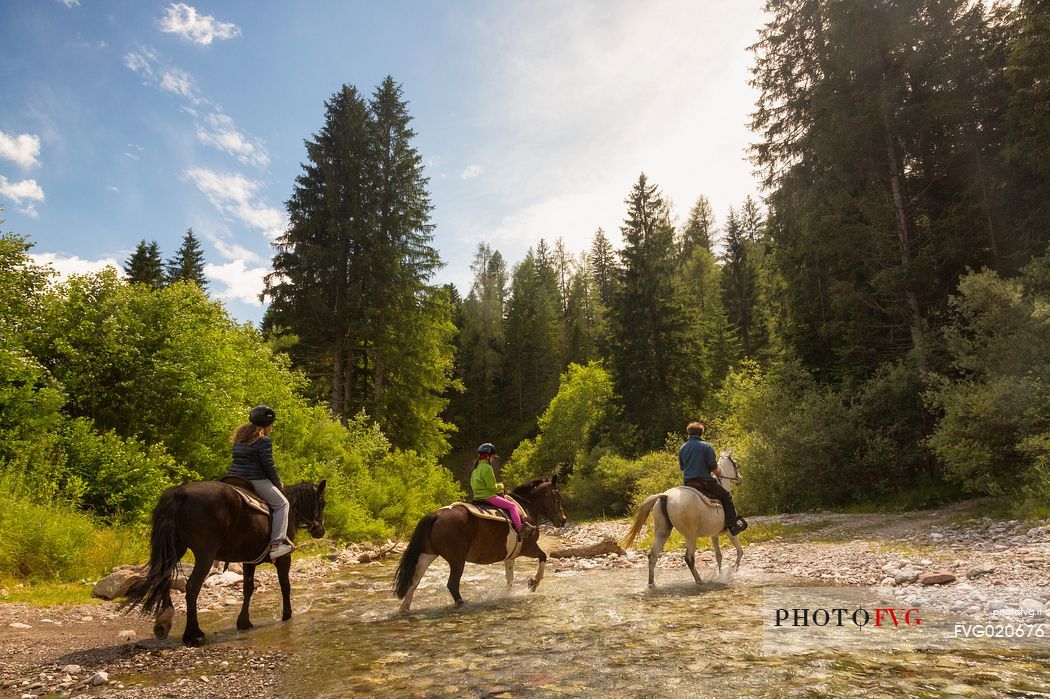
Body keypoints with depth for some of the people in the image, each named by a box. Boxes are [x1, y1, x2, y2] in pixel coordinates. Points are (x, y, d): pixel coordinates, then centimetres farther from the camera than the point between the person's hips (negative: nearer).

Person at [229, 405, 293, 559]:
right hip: (256, 481, -9)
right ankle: (275, 544, -11)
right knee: (282, 504, -1)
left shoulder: (240, 437, 15)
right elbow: (269, 466, -12)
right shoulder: (264, 440, -11)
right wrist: (278, 484, 3)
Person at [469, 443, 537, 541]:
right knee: (512, 506, -6)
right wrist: (500, 486, 0)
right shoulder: (487, 467, -18)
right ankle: (520, 530, -8)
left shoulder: (476, 468, 13)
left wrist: (497, 487, 15)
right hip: (488, 497, -10)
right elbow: (492, 487, -19)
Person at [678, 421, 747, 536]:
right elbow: (714, 468, -6)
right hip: (704, 481, -5)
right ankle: (732, 525, 0)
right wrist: (719, 473, 14)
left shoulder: (682, 448, 9)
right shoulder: (706, 446, -6)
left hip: (688, 483, 6)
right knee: (726, 496, 7)